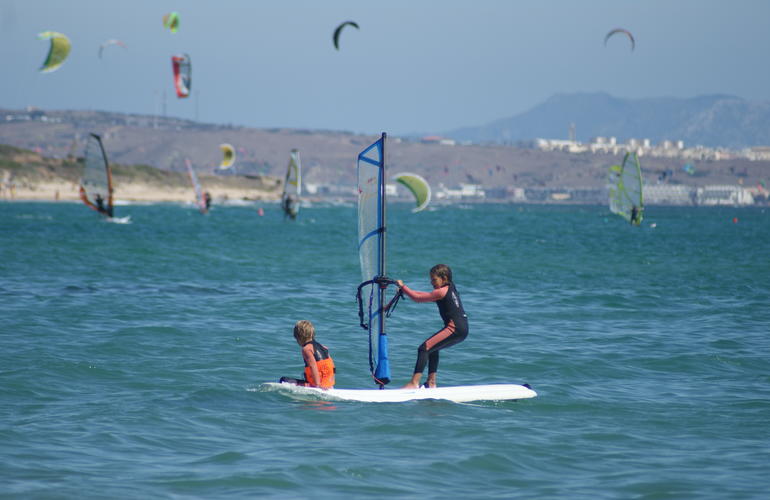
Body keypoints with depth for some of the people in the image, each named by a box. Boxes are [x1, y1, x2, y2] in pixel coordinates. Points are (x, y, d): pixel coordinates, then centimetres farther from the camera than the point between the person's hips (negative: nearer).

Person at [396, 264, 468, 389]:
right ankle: (431, 383, 25)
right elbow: (427, 295, 27)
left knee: (424, 348, -15)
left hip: (455, 328, -10)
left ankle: (414, 383, -23)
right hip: (463, 328, 10)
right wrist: (405, 290, 23)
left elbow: (417, 298, -6)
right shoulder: (450, 287, 19)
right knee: (433, 348, 27)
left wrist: (402, 286, 4)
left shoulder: (441, 292, -9)